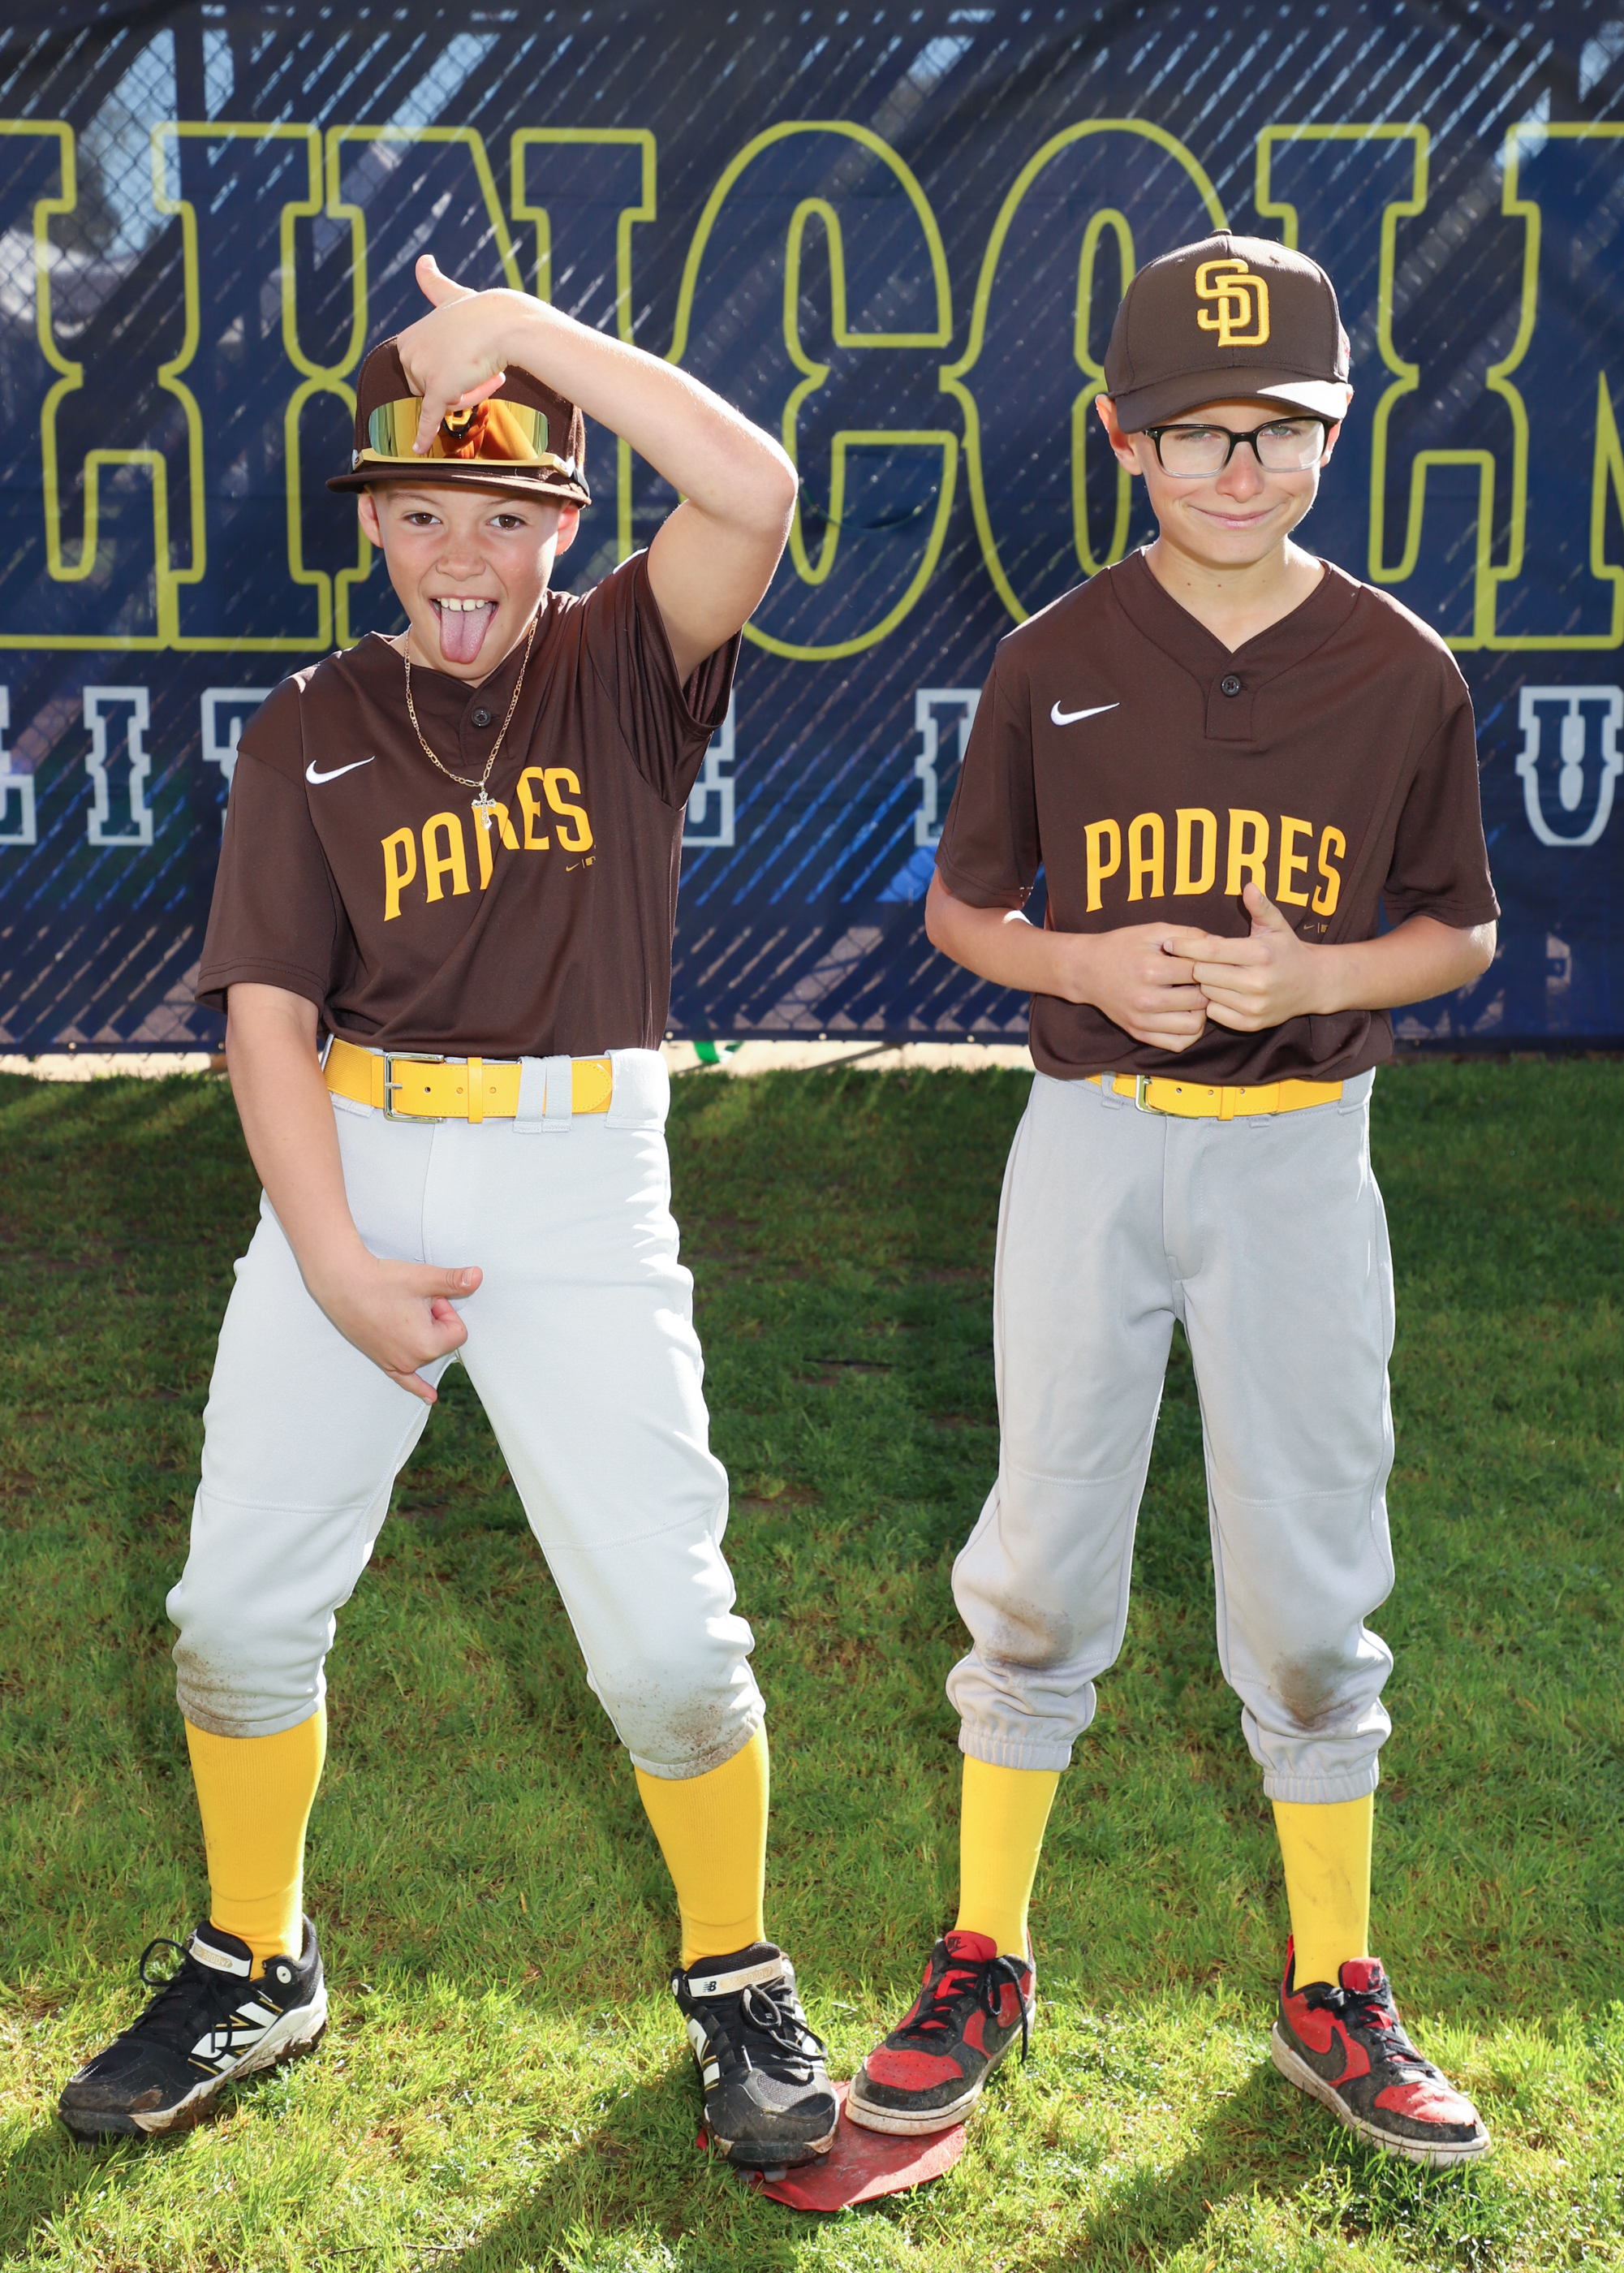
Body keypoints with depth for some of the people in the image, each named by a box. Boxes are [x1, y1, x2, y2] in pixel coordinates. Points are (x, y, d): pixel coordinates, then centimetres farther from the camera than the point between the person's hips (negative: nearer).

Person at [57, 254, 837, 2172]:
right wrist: (337, 1265, -10)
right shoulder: (311, 734, 4)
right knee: (241, 1604, 7)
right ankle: (251, 1971, 30)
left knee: (662, 1634, -5)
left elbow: (755, 489, -20)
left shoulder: (625, 669, 0)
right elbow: (268, 1011, -1)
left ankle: (736, 1985, 20)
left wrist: (532, 327, -17)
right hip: (348, 1166, 3)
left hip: (580, 1171, -2)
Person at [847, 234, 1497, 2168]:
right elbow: (960, 907, 8)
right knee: (1042, 1561, 6)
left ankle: (1331, 1991, 23)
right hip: (1091, 1142, 0)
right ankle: (982, 1969, 22)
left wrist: (1310, 974, -13)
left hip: (1302, 1151, 0)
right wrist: (1088, 964, -13)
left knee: (1307, 1579, 6)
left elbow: (1460, 932, 6)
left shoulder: (1401, 672, -1)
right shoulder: (1056, 664, 0)